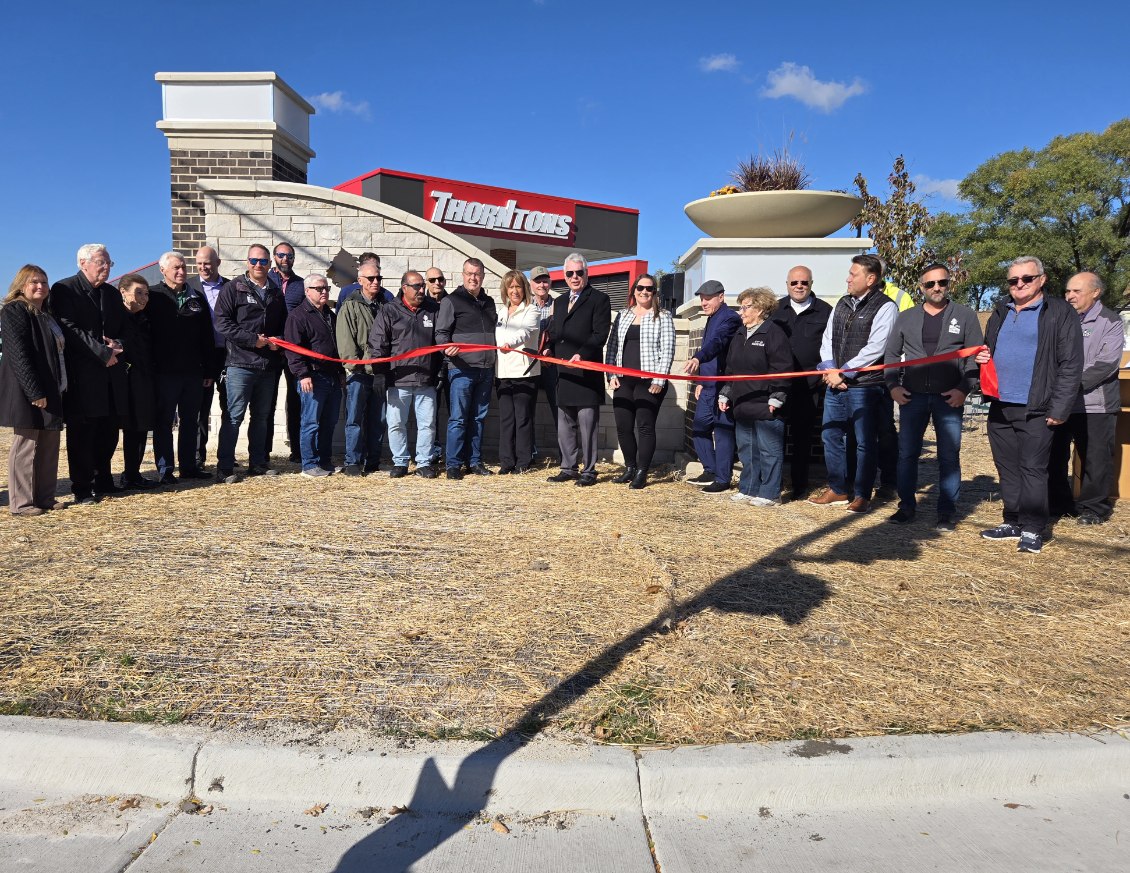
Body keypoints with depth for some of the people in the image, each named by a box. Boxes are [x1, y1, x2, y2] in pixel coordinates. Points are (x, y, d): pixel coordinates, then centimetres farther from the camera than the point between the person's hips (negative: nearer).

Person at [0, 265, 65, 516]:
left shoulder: (46, 314, 18)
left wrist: (60, 389, 13)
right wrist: (35, 392, -21)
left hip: (51, 391, 8)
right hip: (27, 392, -8)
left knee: (49, 446, 10)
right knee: (26, 445, -3)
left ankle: (45, 498, 18)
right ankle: (21, 504, 4)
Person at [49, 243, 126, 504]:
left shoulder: (112, 293, 17)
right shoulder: (64, 289, -4)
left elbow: (123, 327, 19)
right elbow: (69, 330, -13)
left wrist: (117, 345, -3)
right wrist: (103, 353, -16)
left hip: (110, 373, 6)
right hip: (82, 375, -6)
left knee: (108, 432, 11)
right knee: (82, 433, 1)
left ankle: (103, 481, 23)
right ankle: (82, 488, 8)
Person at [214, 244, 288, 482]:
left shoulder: (276, 292, 15)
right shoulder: (234, 288, -1)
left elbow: (284, 324, 22)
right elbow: (222, 322, -9)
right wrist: (253, 339, -15)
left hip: (268, 365, 6)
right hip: (241, 363, -5)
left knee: (262, 416, 12)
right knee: (234, 416, -5)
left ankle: (258, 463, 21)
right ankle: (224, 467, -1)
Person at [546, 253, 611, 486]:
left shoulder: (599, 299, -1)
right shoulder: (559, 302, 21)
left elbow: (600, 334, -11)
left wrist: (582, 354, -21)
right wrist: (549, 352, 6)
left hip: (587, 373, -7)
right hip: (563, 373, 7)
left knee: (587, 423, -4)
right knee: (565, 425, 11)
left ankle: (588, 470, 4)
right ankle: (569, 468, 21)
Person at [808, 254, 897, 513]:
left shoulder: (885, 307, -7)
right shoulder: (843, 303, 14)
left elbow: (874, 349, -15)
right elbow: (827, 338, 13)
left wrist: (843, 372, -14)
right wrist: (829, 369, -3)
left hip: (864, 387, -7)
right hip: (835, 384, 7)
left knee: (865, 442, 1)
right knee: (831, 437, 12)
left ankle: (862, 495, 12)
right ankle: (838, 490, 25)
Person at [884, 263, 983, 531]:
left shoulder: (965, 316, 4)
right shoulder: (905, 317, 10)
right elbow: (892, 354, 13)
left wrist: (965, 389, -8)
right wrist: (893, 385, 0)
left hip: (949, 398, -2)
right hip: (912, 397, 2)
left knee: (949, 457, 2)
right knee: (906, 453, 4)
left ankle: (946, 513, 11)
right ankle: (907, 506, 16)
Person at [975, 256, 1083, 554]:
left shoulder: (1060, 313, -4)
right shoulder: (1000, 313, 15)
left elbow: (1071, 365, -9)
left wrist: (1059, 409, -15)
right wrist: (983, 358, 3)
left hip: (1035, 409, -6)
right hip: (999, 407, 6)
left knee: (1033, 470, -1)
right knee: (1007, 469, 12)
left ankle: (1032, 530, 7)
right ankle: (1013, 523, 23)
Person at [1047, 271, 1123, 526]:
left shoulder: (1109, 321, -1)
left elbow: (1107, 363, -12)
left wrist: (1074, 385, -19)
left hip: (1094, 403, -4)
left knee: (1096, 459, 2)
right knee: (1054, 457, 10)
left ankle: (1094, 508, 14)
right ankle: (1058, 504, 22)